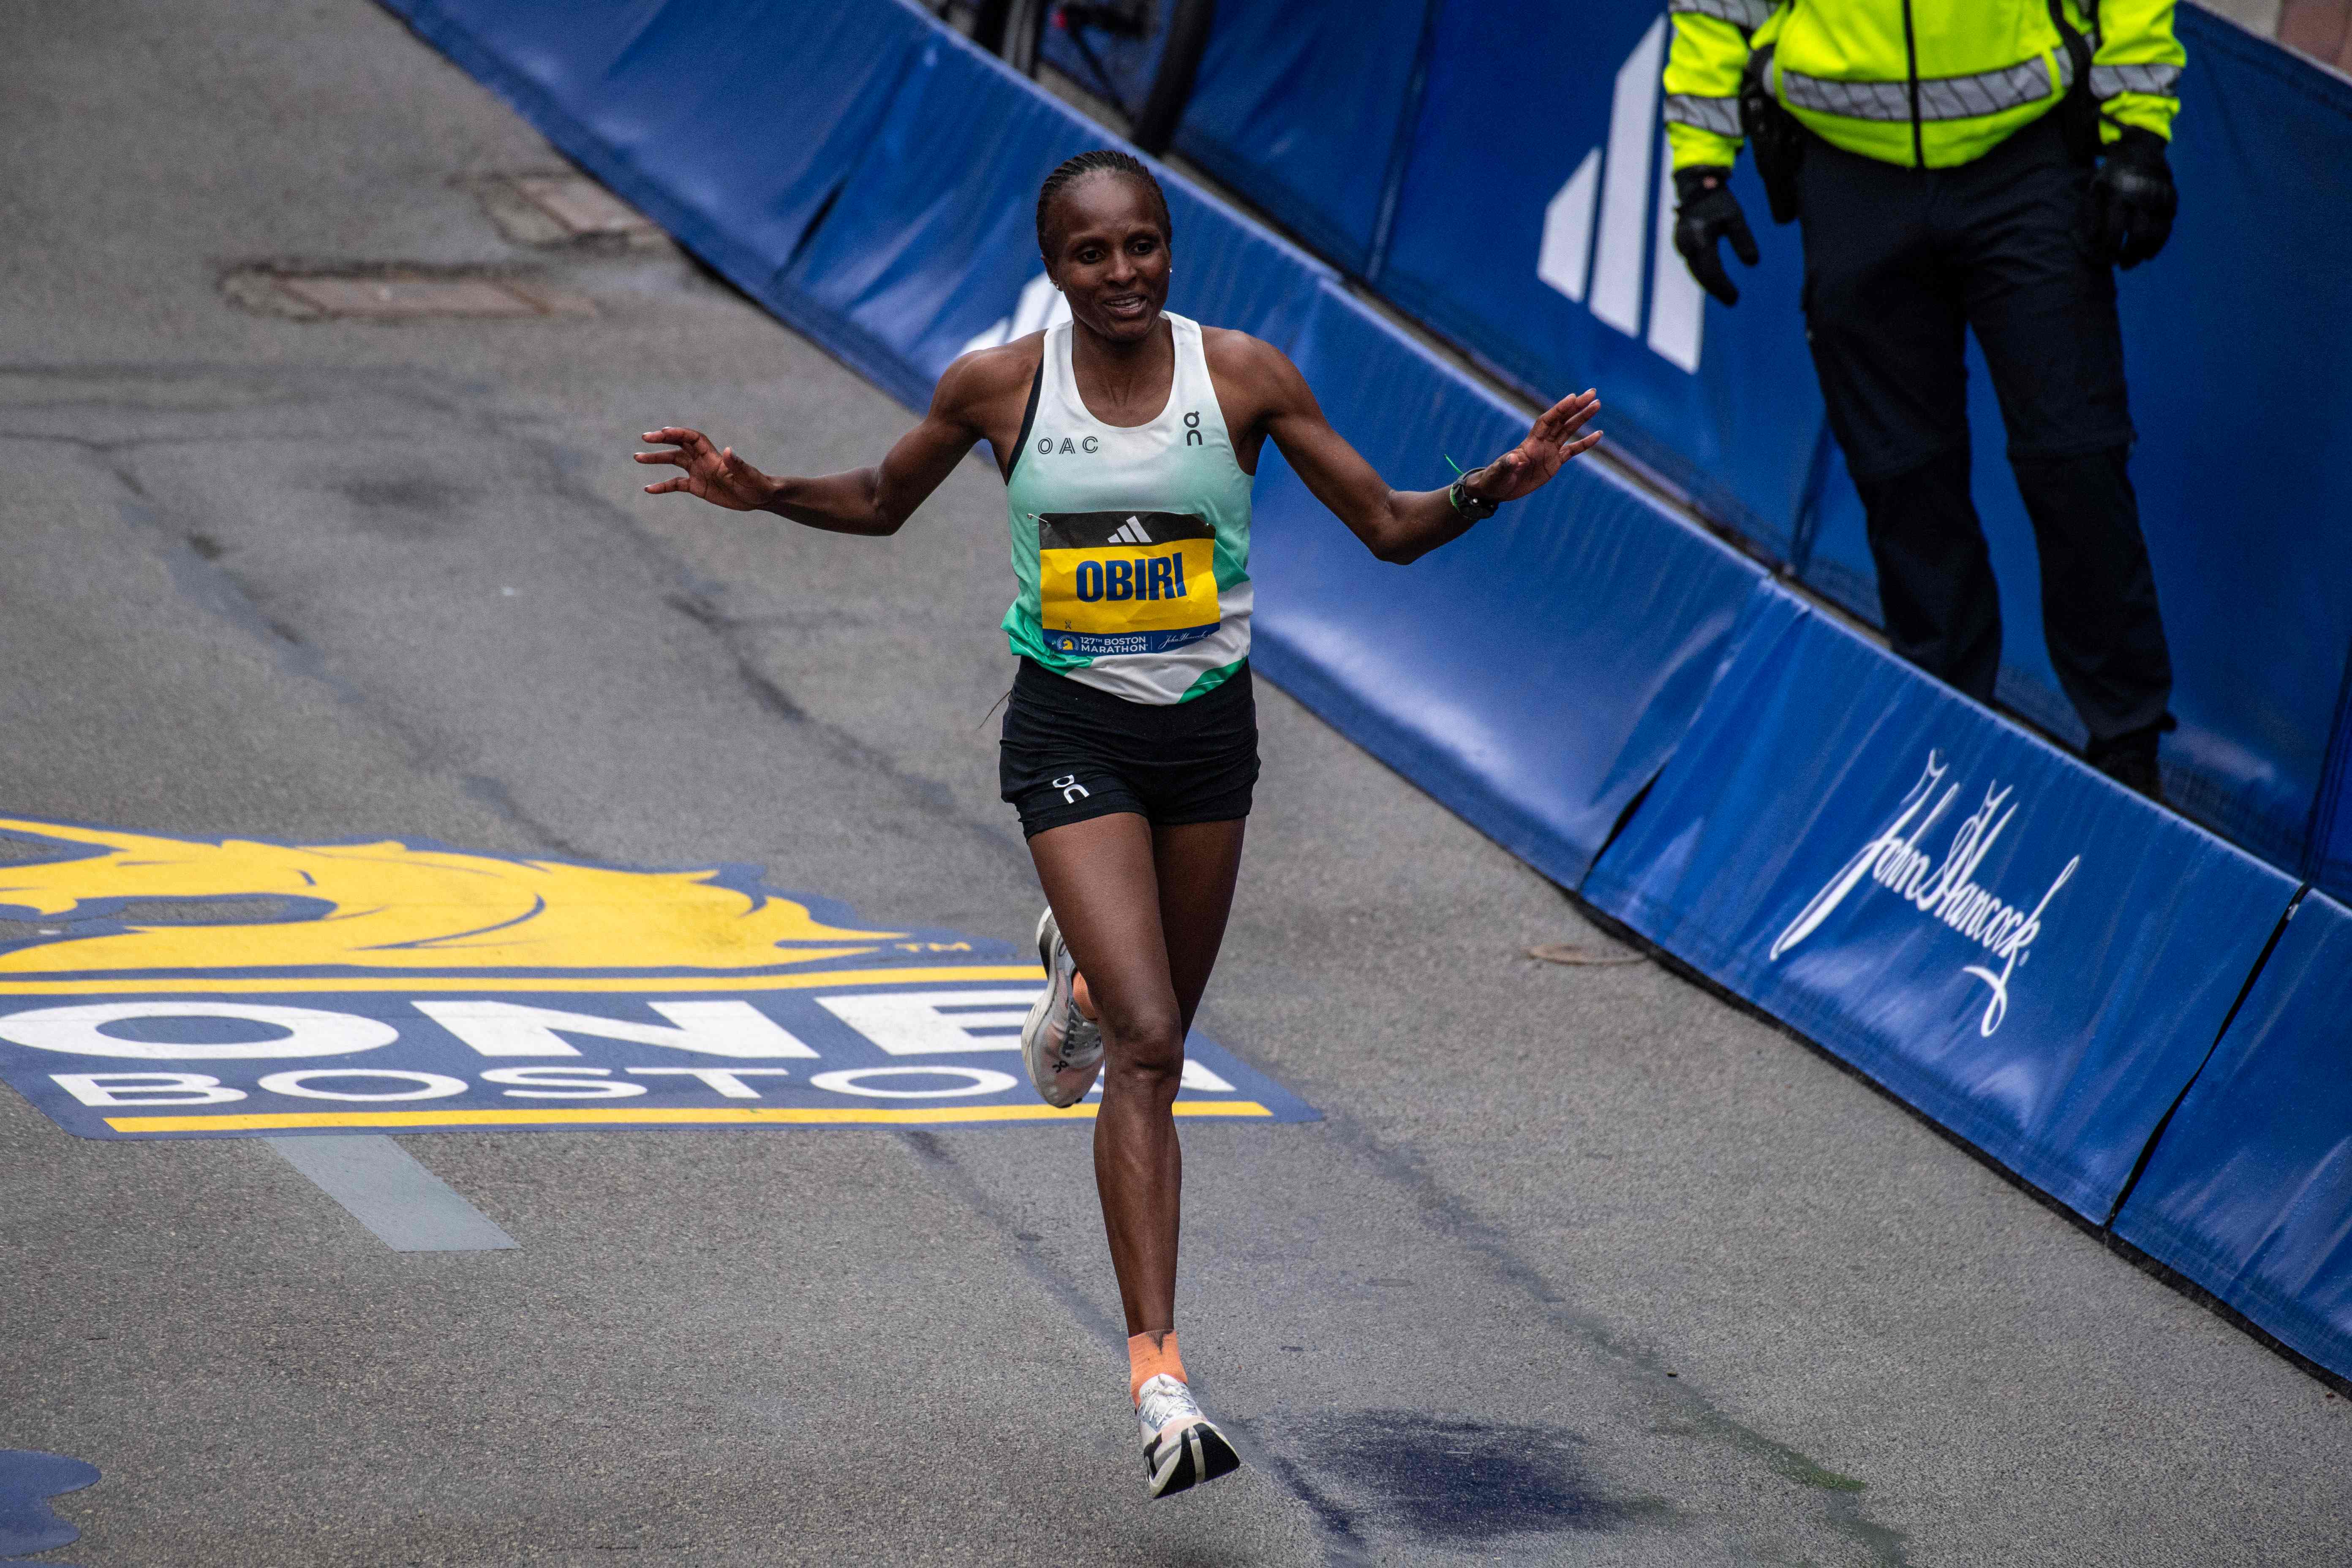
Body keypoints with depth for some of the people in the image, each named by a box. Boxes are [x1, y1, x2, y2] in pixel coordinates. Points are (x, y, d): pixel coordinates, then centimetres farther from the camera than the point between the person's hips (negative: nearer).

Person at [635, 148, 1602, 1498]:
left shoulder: (1243, 376, -7)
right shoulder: (998, 386, -7)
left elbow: (1391, 528, -1)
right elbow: (882, 503, 11)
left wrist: (1496, 487, -19)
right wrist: (762, 493, -7)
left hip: (1208, 729, 3)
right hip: (1073, 735, -3)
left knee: (1159, 1044, 18)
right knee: (1147, 1047, -17)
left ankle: (1080, 974, 57)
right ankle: (1159, 1369, -18)